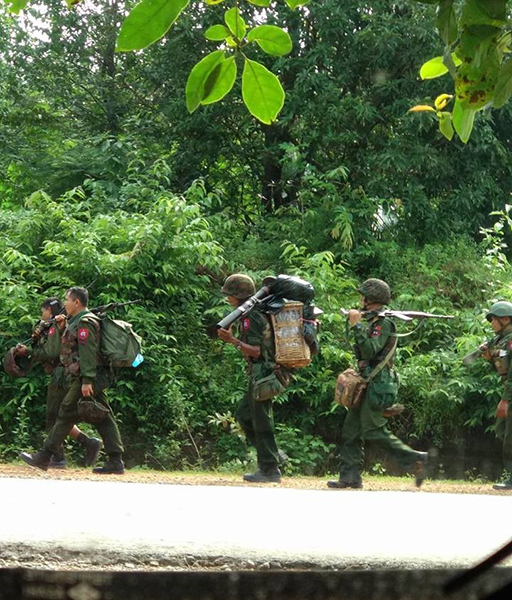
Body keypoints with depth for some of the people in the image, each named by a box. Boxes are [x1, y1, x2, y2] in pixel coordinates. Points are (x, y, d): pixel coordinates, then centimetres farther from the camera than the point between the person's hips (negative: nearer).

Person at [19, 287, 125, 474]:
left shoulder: (85, 322, -11)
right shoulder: (76, 322, 22)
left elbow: (88, 352, -20)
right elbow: (70, 345, 29)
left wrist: (87, 381, -26)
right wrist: (63, 328, 16)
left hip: (85, 381, -10)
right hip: (96, 379, 10)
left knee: (66, 415, -5)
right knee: (103, 418, 4)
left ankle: (43, 457, -1)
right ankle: (115, 461, 1)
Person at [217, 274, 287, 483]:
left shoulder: (251, 317, -16)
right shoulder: (259, 313, 14)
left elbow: (256, 350, -23)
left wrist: (233, 341, -32)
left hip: (261, 374, -10)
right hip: (261, 374, 10)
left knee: (261, 421, -5)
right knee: (243, 415, 17)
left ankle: (269, 470, -1)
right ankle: (274, 455, 18)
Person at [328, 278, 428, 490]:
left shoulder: (383, 323, -12)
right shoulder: (372, 323, 18)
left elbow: (370, 350, -24)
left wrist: (356, 326, -21)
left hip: (377, 384, -10)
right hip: (367, 384, 10)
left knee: (373, 431, -13)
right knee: (351, 430, 7)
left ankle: (413, 459, -11)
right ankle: (350, 476, 6)